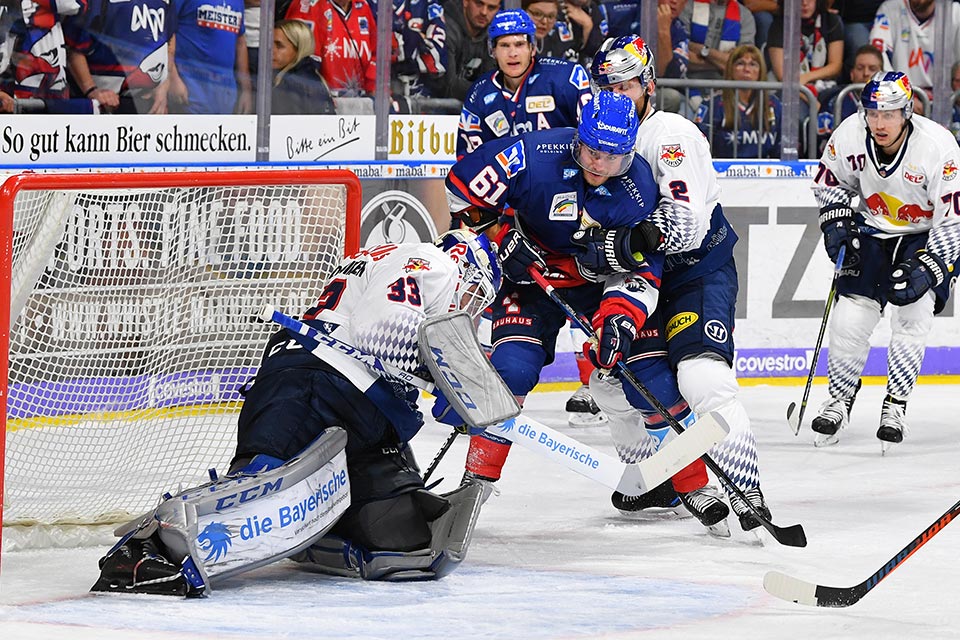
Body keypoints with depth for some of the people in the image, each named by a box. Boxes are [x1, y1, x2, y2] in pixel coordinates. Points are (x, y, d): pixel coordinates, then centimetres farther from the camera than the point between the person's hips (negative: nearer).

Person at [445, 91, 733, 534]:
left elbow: (641, 268, -17)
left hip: (604, 281, 1)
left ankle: (694, 484, 9)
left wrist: (621, 316, -33)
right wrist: (503, 236, -18)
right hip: (534, 272, -1)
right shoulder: (534, 156, -25)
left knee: (652, 377, -6)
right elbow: (464, 184, -14)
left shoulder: (638, 191, -19)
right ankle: (476, 480, -9)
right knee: (512, 368, -20)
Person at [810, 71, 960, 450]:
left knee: (912, 317, -17)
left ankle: (895, 405, -2)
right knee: (850, 317, -6)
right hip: (873, 230, 3)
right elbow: (829, 181, 5)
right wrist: (837, 221, -8)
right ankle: (840, 398, 14)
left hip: (928, 236, -3)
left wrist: (925, 269, -28)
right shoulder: (849, 135, -17)